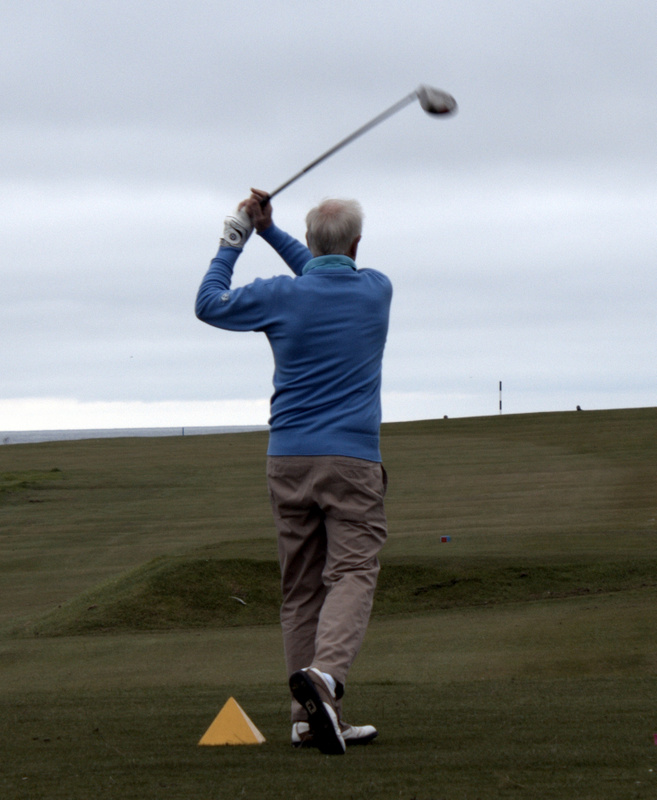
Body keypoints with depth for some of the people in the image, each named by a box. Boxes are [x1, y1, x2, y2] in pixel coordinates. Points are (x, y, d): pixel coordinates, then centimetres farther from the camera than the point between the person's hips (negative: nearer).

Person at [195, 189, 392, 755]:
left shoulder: (281, 297, -1)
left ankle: (312, 718, 5)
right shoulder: (377, 291, 3)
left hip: (288, 458, 2)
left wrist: (233, 243, 24)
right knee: (352, 574, -8)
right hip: (352, 459, -2)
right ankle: (325, 673, -35)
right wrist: (270, 231, 27)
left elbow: (209, 304, 14)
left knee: (302, 586, 8)